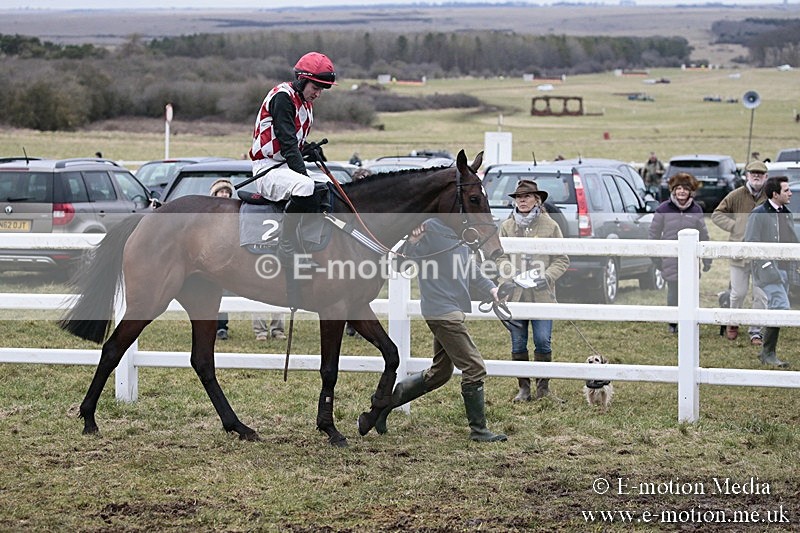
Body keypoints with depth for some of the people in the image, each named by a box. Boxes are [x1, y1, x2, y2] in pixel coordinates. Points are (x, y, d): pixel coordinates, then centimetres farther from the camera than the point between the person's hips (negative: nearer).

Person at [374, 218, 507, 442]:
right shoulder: (431, 229, -13)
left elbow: (468, 269, 24)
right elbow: (408, 256, -19)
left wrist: (490, 289, 15)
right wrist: (412, 241, -38)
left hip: (453, 311, 10)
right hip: (442, 312, -10)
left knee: (440, 373, 18)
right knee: (474, 368, -8)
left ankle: (386, 400, 26)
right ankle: (479, 430, 1)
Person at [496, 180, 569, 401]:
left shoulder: (549, 225, 1)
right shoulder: (507, 227, 7)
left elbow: (562, 260, 2)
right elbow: (500, 258, 7)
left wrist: (546, 277, -13)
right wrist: (512, 274, -12)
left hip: (542, 294, -2)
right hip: (516, 294, 2)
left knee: (542, 341, -4)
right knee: (518, 343, 5)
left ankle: (543, 387, 10)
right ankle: (523, 388, 15)